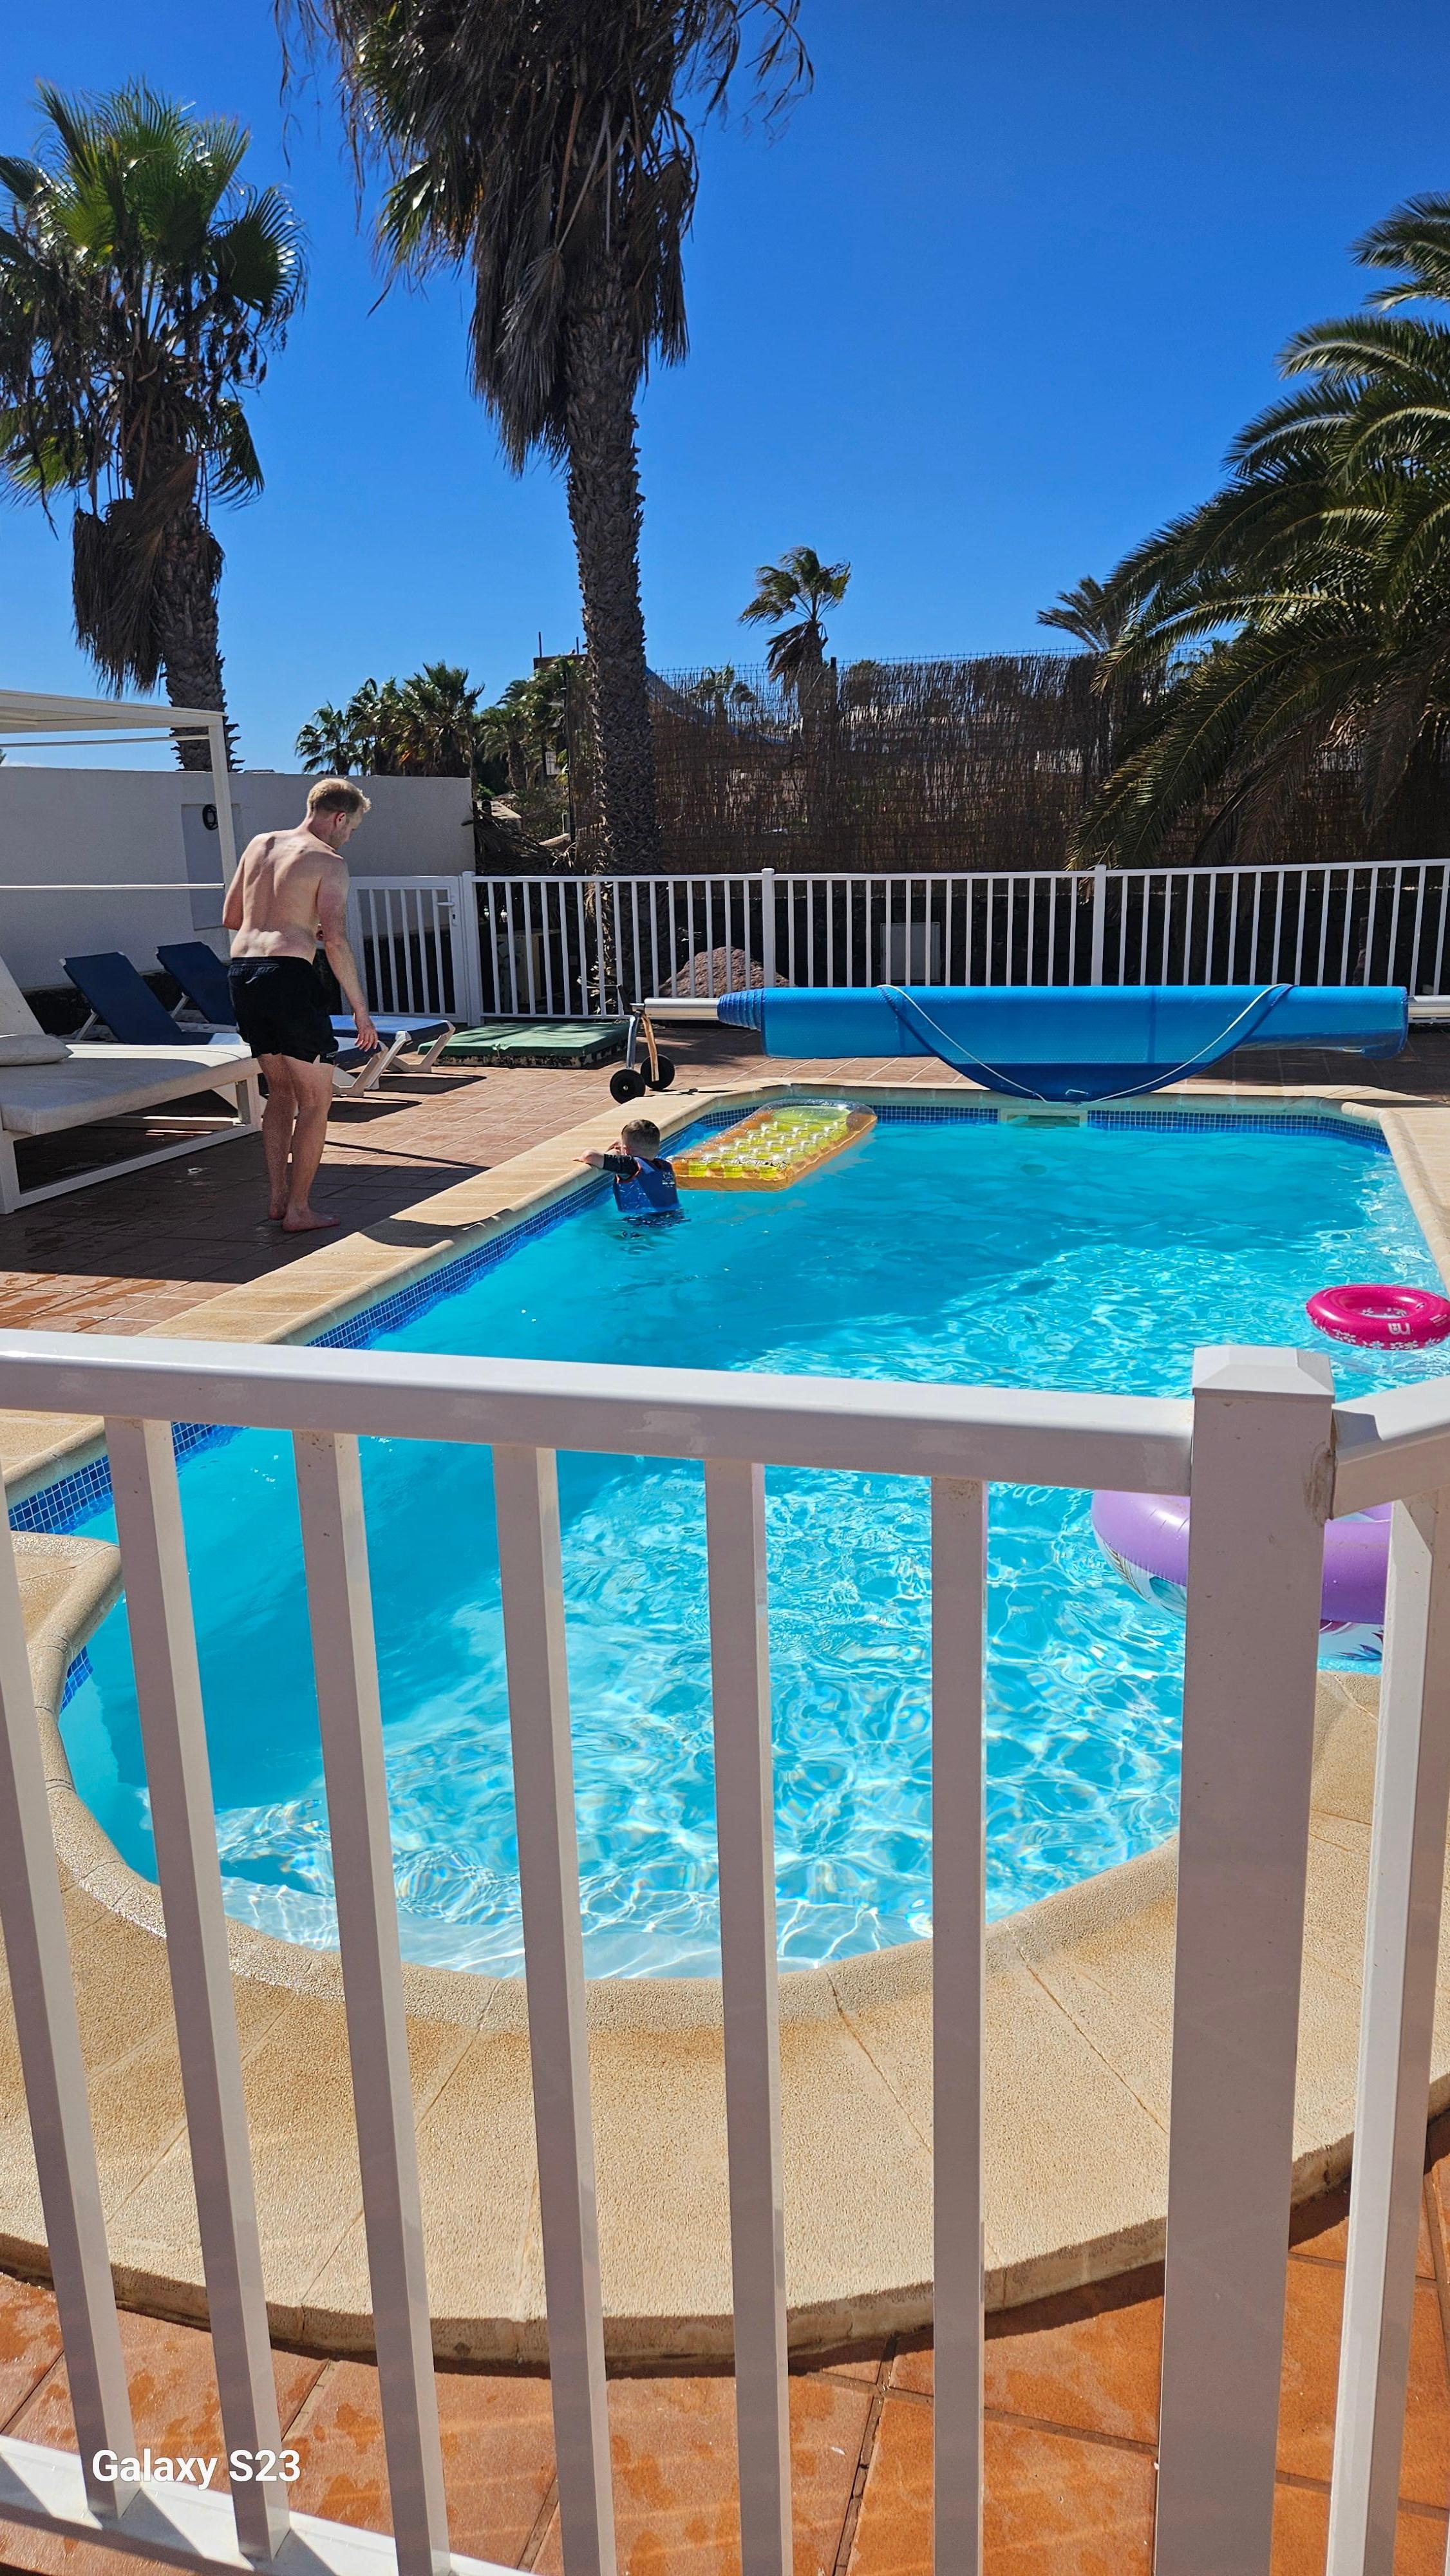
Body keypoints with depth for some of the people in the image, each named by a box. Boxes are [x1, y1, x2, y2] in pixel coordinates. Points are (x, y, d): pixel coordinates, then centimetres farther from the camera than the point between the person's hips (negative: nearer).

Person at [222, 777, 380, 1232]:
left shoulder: (259, 845, 17)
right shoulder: (328, 861, -2)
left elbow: (230, 918, 21)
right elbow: (336, 941, -12)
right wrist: (360, 1007, -8)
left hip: (241, 970, 7)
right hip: (287, 973, -7)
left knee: (280, 1091, 20)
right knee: (315, 1100, 2)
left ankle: (277, 1196, 21)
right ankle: (298, 1211, 2)